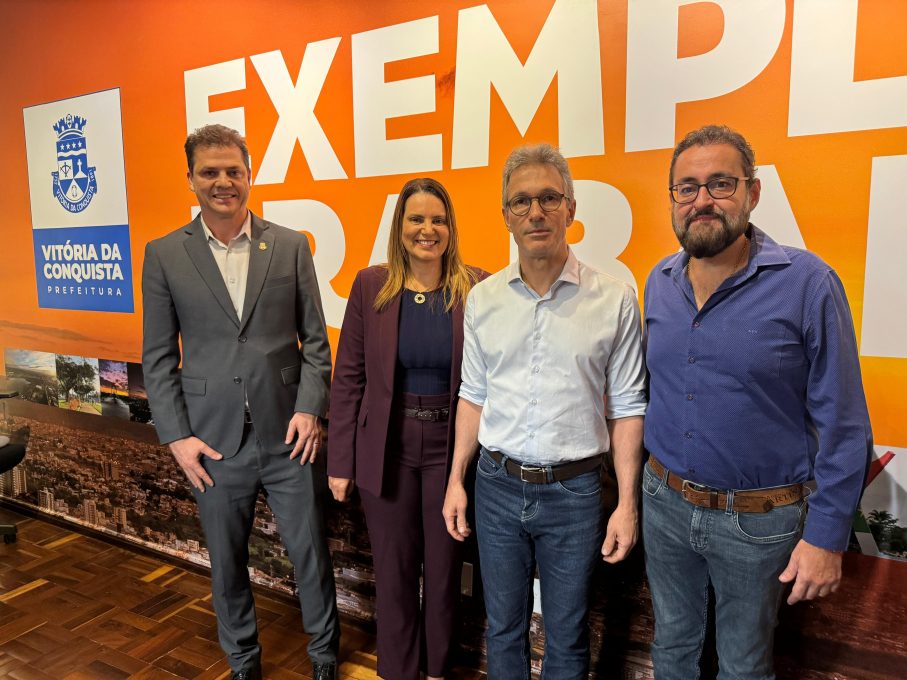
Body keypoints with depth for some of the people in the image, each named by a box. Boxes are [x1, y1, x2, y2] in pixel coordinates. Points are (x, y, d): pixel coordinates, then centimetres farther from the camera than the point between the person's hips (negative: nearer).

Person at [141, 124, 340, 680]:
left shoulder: (291, 246, 1)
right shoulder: (164, 255, 1)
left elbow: (315, 339, 3)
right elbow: (158, 357, 3)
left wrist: (310, 408, -8)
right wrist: (176, 436, -3)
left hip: (287, 436, 0)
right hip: (214, 443, 1)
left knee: (312, 555, 11)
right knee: (227, 565, 17)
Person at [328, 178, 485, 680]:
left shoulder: (476, 288, -6)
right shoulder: (370, 286, -3)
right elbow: (347, 378, -2)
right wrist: (340, 461, -2)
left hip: (450, 448, 0)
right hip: (387, 449, 1)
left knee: (444, 567, 17)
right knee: (393, 570, 16)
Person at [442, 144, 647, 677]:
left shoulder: (614, 299, -8)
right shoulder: (483, 299, 1)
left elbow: (627, 408, -4)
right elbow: (474, 396, 8)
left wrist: (628, 503, -6)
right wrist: (456, 480, 7)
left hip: (574, 491, -2)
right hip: (497, 486, 3)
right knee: (503, 629, 20)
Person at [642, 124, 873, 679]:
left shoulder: (808, 283, -16)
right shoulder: (660, 282, 0)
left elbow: (842, 425, -12)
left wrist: (827, 536, -11)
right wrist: (657, 475, 8)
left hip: (758, 520, -4)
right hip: (665, 502, 4)